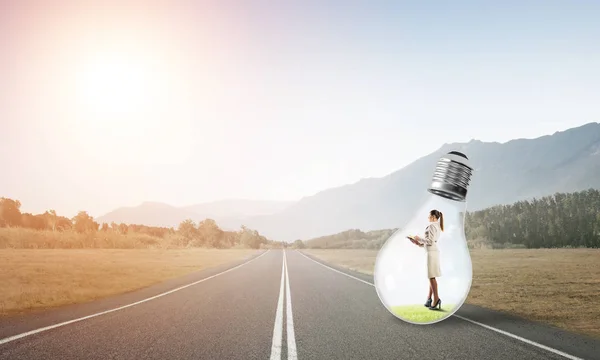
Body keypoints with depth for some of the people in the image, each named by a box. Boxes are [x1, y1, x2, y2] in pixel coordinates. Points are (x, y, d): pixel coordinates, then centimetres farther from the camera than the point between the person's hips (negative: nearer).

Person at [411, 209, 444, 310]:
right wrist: (419, 243, 16)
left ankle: (436, 299, -9)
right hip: (434, 252, 10)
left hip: (431, 253, -10)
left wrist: (419, 238, -5)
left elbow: (430, 241, -18)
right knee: (431, 276, 11)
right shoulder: (438, 226, 18)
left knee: (432, 276, -8)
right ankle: (429, 298, 15)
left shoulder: (432, 226, -12)